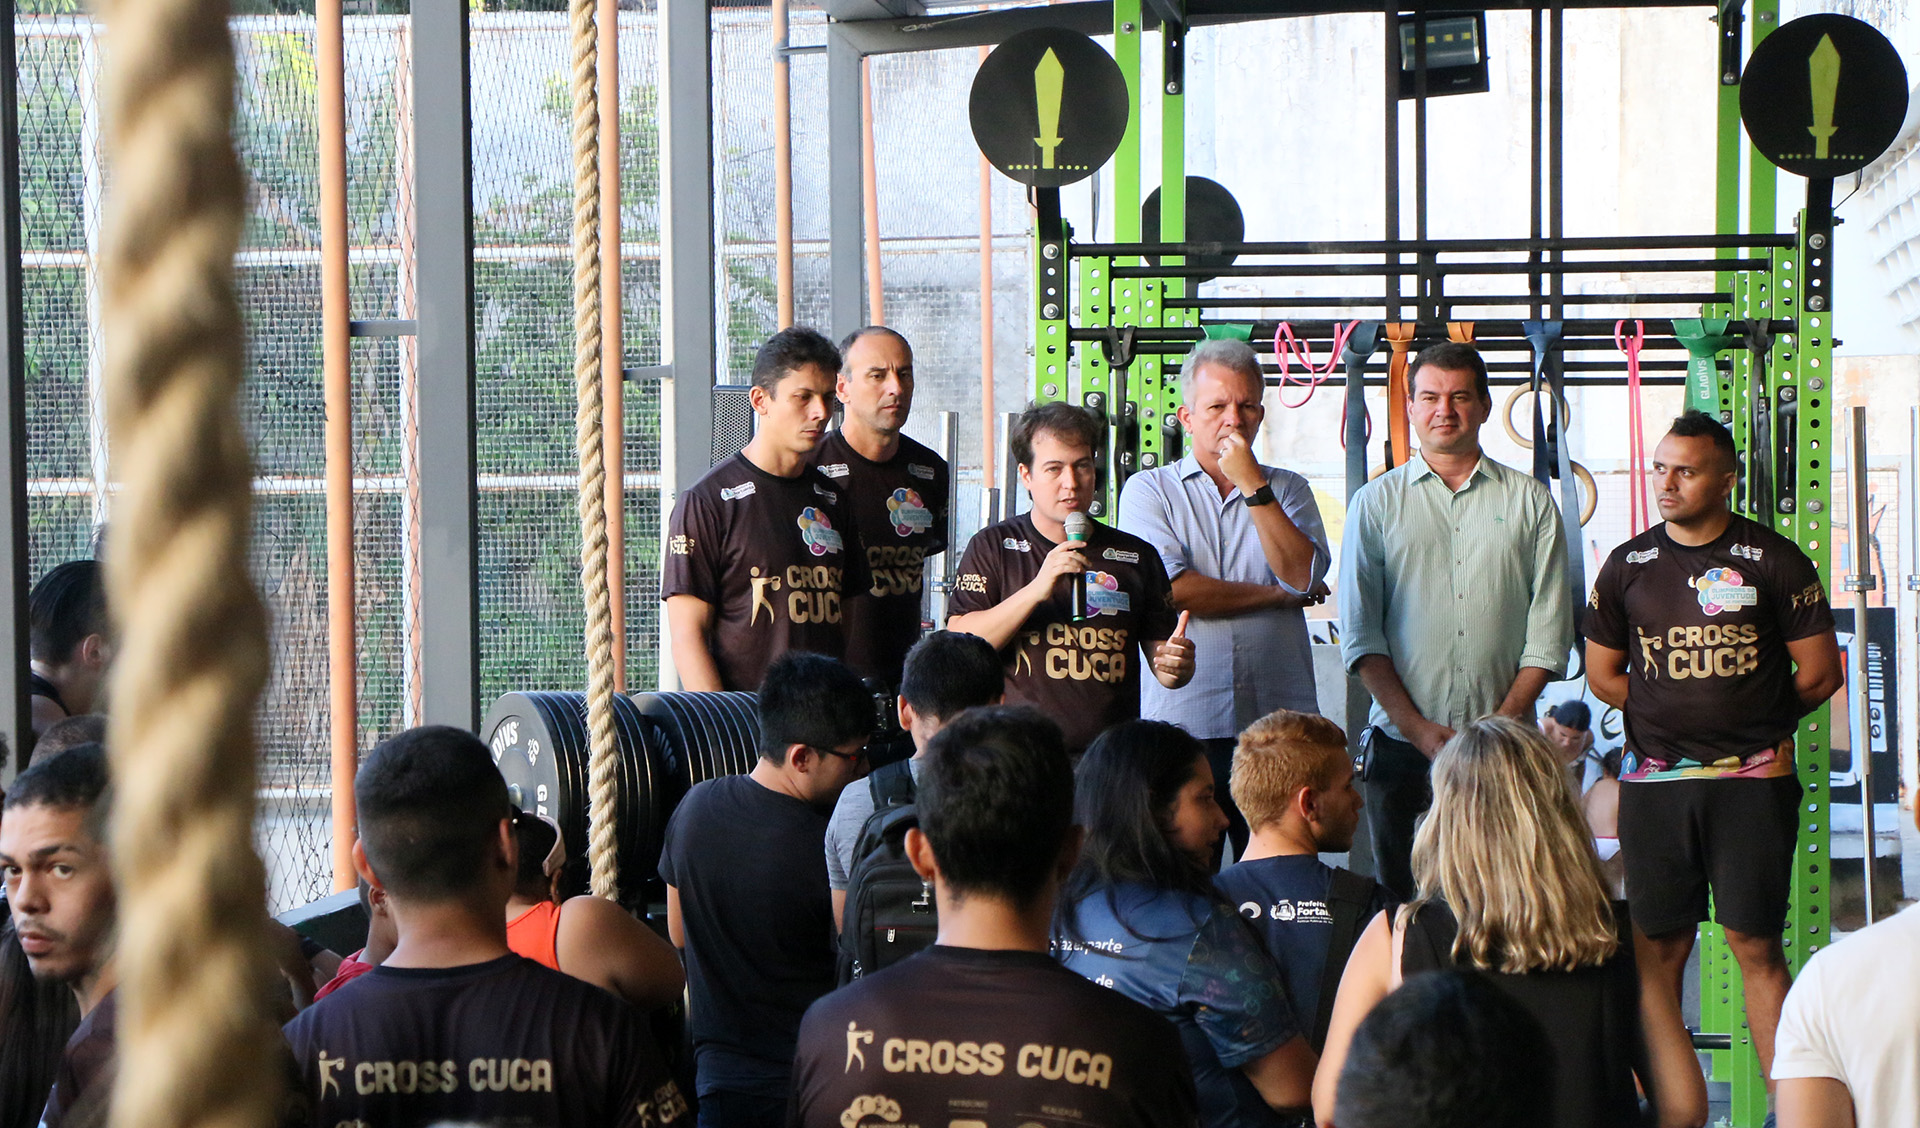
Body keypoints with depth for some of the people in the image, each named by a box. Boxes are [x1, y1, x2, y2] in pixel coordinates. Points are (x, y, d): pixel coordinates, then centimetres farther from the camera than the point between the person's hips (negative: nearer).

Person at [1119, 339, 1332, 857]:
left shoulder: (1287, 489, 14)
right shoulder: (1149, 490, 8)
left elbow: (1303, 575, -4)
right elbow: (1170, 590, -8)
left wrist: (1253, 485, -6)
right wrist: (1277, 595, -1)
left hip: (1277, 719, 2)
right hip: (1182, 722, -2)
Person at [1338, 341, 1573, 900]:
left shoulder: (1530, 502, 9)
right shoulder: (1376, 503, 9)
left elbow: (1549, 629, 4)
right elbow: (1359, 632, 3)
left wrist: (1502, 723, -8)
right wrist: (1418, 727, -8)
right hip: (1402, 747, 0)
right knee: (1404, 902, -1)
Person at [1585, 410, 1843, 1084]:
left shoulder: (1774, 561, 0)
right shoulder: (1629, 566, 8)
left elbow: (1820, 673, 4)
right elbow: (1602, 674, 16)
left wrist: (1752, 723, 7)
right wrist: (1671, 720, 8)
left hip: (1753, 781, -2)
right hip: (1655, 783, 3)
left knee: (1756, 945, -5)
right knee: (1661, 945, 4)